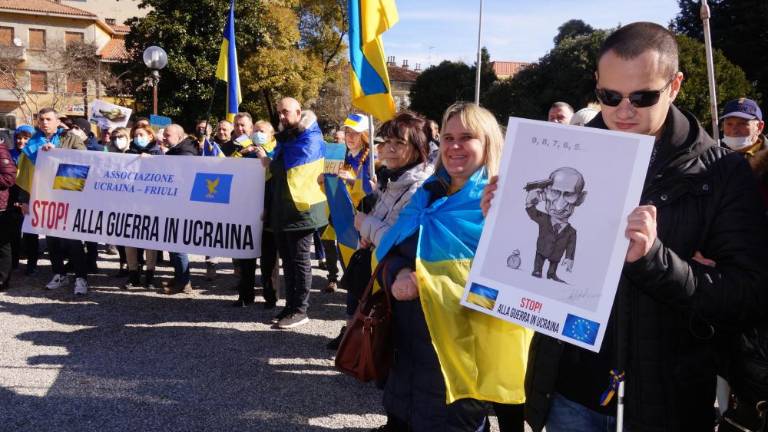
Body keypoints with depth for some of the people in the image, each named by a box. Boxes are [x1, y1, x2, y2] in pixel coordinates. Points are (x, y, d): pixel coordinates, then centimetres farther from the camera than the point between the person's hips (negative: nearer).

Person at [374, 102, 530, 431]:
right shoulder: (429, 194, 10)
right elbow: (389, 252, 8)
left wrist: (426, 283, -26)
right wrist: (397, 275, -15)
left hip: (459, 348, -6)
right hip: (409, 342, 6)